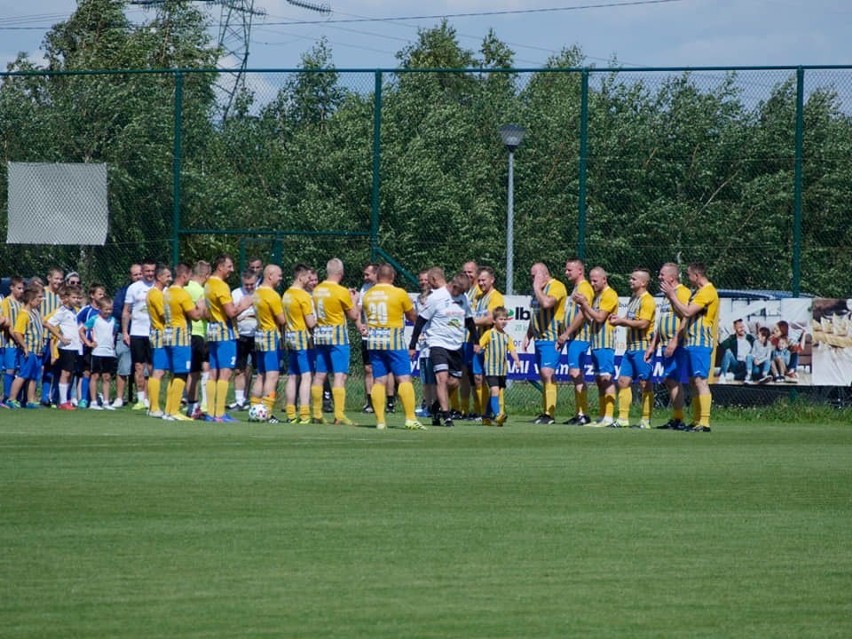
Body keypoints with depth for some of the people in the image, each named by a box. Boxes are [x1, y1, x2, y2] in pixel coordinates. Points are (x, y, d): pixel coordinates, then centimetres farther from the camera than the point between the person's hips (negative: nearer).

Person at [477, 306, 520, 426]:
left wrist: (516, 359, -7)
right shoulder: (489, 334, -2)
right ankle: (497, 414, -27)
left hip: (502, 369, 6)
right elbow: (479, 346, -4)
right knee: (494, 390, -19)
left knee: (493, 393, 13)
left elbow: (512, 350, 9)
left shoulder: (506, 336, 13)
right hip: (490, 368, -6)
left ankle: (487, 417, 23)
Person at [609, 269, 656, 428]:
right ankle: (623, 418, 9)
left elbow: (642, 324, -21)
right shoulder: (633, 298, 16)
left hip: (642, 347, -9)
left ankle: (646, 420, 1)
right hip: (631, 347, 9)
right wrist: (618, 320, 3)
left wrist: (622, 321, -14)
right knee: (623, 382, 6)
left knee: (645, 385, -3)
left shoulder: (647, 301, -13)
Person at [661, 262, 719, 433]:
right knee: (693, 382, 12)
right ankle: (696, 421, 17)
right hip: (693, 342, 11)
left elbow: (687, 312, -20)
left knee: (700, 381, -15)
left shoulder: (707, 292, -13)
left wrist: (672, 296, -10)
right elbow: (683, 314, 20)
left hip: (701, 343, -11)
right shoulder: (697, 292, 19)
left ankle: (704, 422, -19)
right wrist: (672, 298, 13)